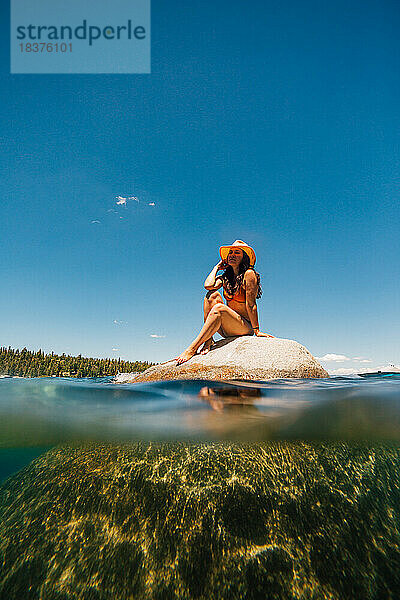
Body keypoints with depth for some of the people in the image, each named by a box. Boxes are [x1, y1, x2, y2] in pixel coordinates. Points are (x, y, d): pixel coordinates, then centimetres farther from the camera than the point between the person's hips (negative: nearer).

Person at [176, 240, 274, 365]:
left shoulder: (249, 274, -8)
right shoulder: (225, 277, 9)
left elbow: (250, 304, -12)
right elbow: (208, 285, -12)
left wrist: (257, 331, -11)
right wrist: (217, 267, 3)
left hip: (245, 327, -6)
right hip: (226, 330, 6)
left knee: (219, 308, -31)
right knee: (212, 294, -15)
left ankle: (192, 349, -27)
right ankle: (208, 340, -20)